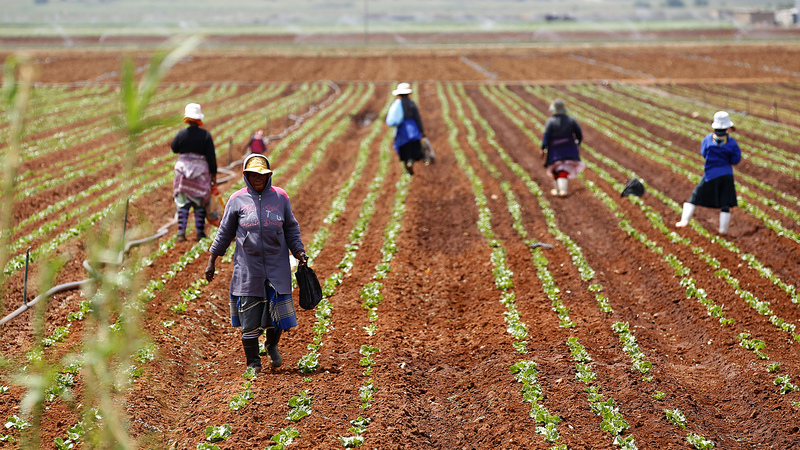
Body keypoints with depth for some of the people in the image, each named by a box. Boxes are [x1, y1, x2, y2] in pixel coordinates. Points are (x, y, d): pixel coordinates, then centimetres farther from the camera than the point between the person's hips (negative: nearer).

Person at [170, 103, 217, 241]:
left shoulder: (181, 134, -5)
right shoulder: (205, 135, -7)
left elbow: (174, 148, 12)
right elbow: (211, 156, -5)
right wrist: (214, 173, 2)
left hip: (183, 169, 1)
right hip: (201, 170, -1)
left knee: (182, 202, 5)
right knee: (200, 202, 9)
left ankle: (181, 233, 0)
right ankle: (200, 233, 10)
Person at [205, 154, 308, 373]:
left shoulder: (280, 197, 4)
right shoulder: (237, 200, 1)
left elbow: (291, 229, 13)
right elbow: (225, 232, 10)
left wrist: (299, 251, 0)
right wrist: (212, 260, 10)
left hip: (277, 266, 1)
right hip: (248, 267, -1)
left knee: (278, 313, 1)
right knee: (249, 316, 0)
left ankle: (272, 346, 33)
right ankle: (253, 362, 15)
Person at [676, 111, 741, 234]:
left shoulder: (708, 139, -6)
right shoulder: (731, 142, -9)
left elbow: (703, 153, 9)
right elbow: (736, 160, -5)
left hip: (710, 174, 1)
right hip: (726, 175, -1)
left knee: (696, 196, 12)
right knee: (725, 203, 7)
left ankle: (684, 220, 5)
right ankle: (723, 229, 8)